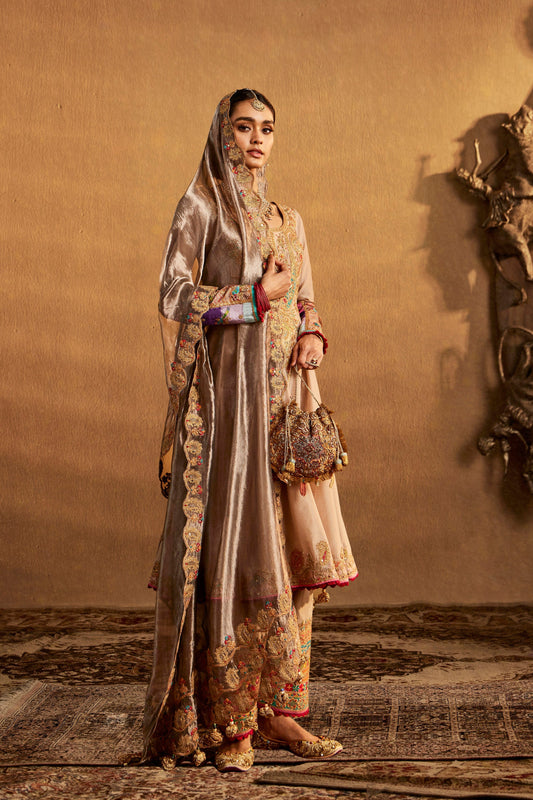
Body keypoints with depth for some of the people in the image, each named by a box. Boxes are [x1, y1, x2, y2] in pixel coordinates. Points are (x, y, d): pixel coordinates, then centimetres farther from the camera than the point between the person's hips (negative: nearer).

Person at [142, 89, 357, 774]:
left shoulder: (286, 221, 20)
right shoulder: (199, 205, 3)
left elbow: (304, 301, 19)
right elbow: (175, 295, -7)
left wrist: (312, 333, -3)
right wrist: (258, 297, -12)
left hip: (286, 395, 6)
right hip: (227, 391, -6)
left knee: (295, 551, 2)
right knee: (232, 546, -8)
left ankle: (278, 710, 10)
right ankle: (226, 721, 0)